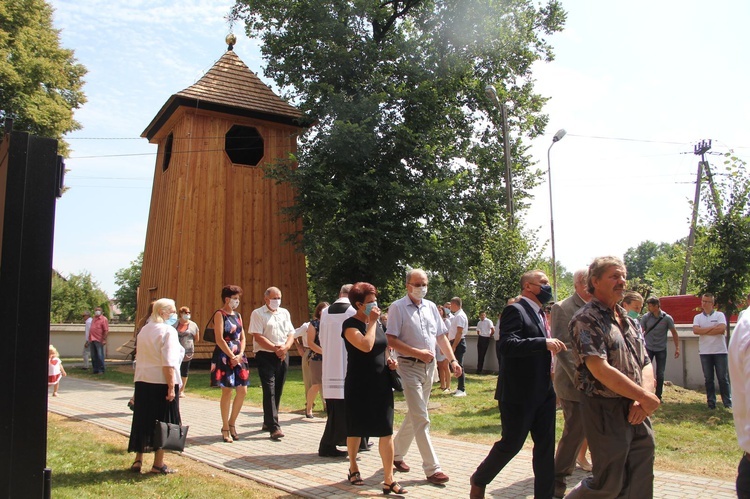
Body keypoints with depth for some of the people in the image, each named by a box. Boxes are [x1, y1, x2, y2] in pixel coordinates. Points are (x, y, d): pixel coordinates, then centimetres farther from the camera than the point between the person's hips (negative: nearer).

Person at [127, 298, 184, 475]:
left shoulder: (144, 330, 13)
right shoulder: (168, 331, -12)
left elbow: (139, 356, 17)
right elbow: (168, 363, -19)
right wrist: (171, 387, -18)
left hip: (142, 381, 7)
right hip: (162, 382, -7)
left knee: (142, 420, 15)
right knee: (162, 422, 3)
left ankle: (138, 460, 20)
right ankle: (158, 464, 8)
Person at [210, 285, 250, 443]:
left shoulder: (237, 315, 15)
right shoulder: (219, 314, -6)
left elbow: (243, 337, 13)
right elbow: (219, 339, -13)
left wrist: (240, 354, -3)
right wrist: (232, 357, -13)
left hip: (238, 356, 7)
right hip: (224, 356, -7)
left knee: (243, 391, 3)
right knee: (227, 391, -3)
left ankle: (232, 423, 18)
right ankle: (225, 428, 9)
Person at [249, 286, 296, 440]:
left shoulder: (285, 313, 15)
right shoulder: (258, 314, -2)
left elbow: (291, 334, 11)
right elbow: (258, 337, -11)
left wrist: (285, 347, -9)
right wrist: (276, 348, -16)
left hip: (283, 356, 6)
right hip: (265, 355, -5)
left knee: (278, 390, 9)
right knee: (269, 390, -11)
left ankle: (268, 421, 24)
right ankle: (274, 427, -13)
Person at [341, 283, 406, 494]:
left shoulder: (377, 322, 9)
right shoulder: (350, 324, -11)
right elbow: (366, 346, -28)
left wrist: (389, 360, 3)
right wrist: (372, 322, -18)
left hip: (381, 384, 5)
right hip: (359, 386, -5)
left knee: (387, 431, 0)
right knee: (356, 430, 11)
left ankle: (388, 480, 4)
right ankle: (353, 468, 33)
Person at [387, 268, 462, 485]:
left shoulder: (431, 307, 10)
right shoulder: (398, 307, -8)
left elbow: (441, 336, 14)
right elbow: (391, 340, -14)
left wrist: (453, 360, 5)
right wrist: (417, 353, -20)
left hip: (429, 366, 6)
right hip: (410, 367, -6)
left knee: (414, 416, 15)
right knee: (421, 419, -6)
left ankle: (396, 453, 32)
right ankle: (432, 468, 0)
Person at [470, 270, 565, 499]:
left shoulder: (541, 315, 16)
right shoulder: (515, 310, -12)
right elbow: (508, 345, -27)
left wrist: (551, 368, 12)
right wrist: (544, 342, -33)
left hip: (544, 393, 8)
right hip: (519, 393, -8)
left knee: (546, 446, 9)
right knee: (511, 444, 4)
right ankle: (479, 480, 27)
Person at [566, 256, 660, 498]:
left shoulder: (629, 321, 14)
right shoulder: (586, 319, -12)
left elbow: (646, 364, 11)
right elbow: (600, 370, -21)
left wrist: (642, 400, -8)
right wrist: (646, 397, -15)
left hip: (637, 413, 8)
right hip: (606, 412, -7)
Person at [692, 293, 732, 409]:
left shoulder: (719, 315, 3)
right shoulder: (698, 317, 9)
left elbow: (722, 329, -14)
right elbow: (695, 330, -8)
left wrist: (704, 331, -9)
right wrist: (713, 328, -10)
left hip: (720, 351, -2)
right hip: (705, 352, 2)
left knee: (723, 378, 0)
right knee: (708, 379, 6)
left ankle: (728, 402, 7)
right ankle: (711, 402, 11)